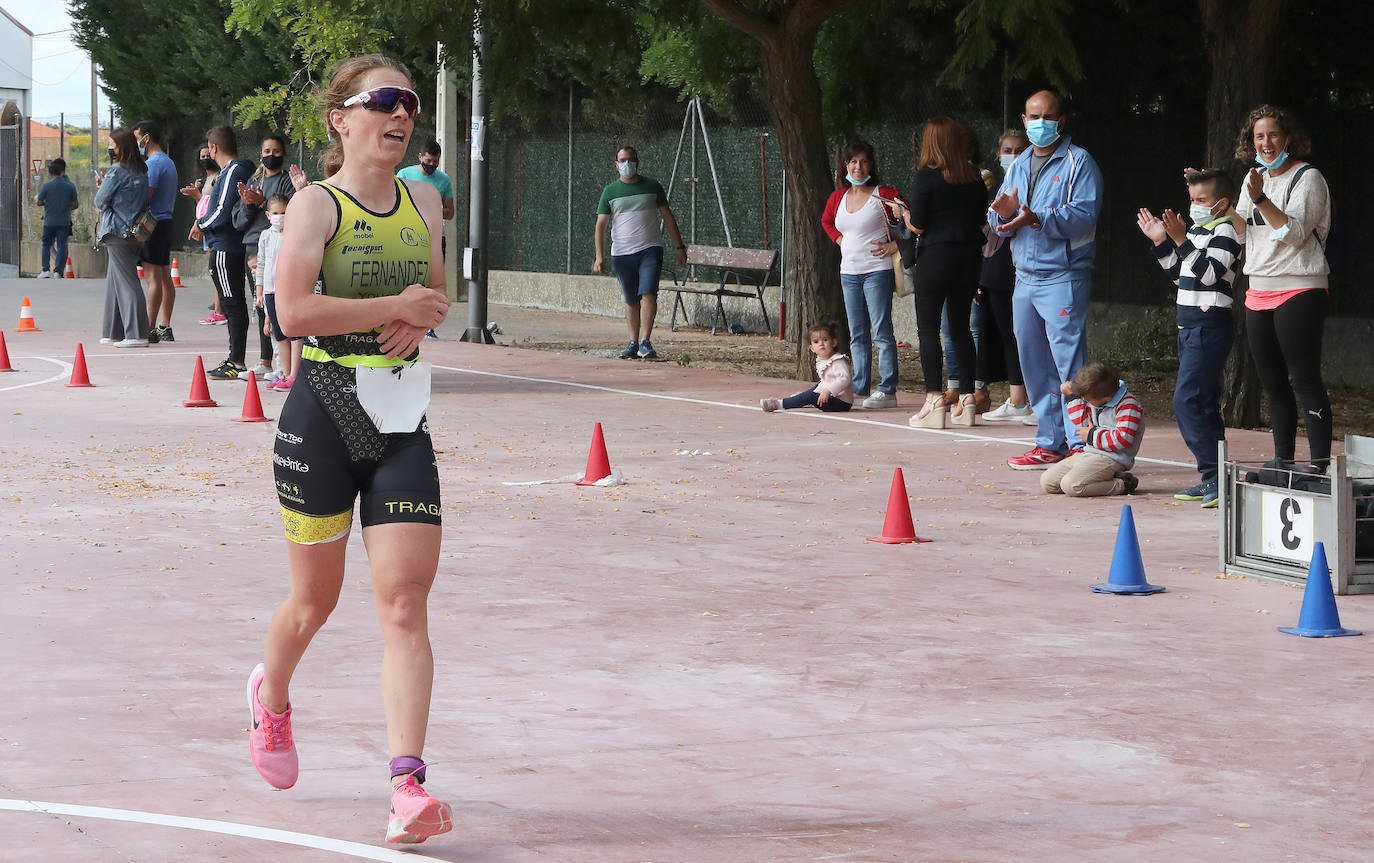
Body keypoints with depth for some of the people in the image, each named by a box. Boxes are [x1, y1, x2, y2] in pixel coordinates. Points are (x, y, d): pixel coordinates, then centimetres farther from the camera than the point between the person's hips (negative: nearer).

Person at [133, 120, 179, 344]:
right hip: (166, 222, 10)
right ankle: (165, 327, 12)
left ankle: (150, 330, -12)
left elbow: (145, 198, -19)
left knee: (153, 277, -10)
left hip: (152, 224, -10)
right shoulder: (168, 162, 19)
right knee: (165, 277, 10)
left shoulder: (153, 164, -13)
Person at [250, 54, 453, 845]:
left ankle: (408, 782, -12)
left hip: (402, 423, 4)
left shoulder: (423, 202, 10)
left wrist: (425, 316, 2)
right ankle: (272, 697, 44)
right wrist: (394, 306, -17)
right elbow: (294, 310, -20)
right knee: (316, 600, 11)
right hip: (324, 415, -4)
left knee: (405, 605, -8)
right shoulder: (317, 204, -8)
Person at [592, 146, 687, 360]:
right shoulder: (610, 191, 5)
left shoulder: (652, 186, 6)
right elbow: (601, 225, 2)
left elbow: (668, 218, 11)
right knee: (631, 300, 7)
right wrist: (599, 257, -8)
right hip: (621, 253, 1)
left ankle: (645, 342, -17)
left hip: (650, 250, -1)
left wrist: (680, 247, 8)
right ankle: (633, 343, 15)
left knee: (648, 294, -15)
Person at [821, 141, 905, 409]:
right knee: (857, 335, 10)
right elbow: (826, 221, 30)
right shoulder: (838, 198, 10)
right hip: (849, 271, 7)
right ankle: (861, 387, 16)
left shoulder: (884, 195, -8)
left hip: (877, 270, -7)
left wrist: (894, 245, -12)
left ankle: (887, 390, -8)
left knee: (882, 332, -8)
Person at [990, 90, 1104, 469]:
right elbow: (998, 223, 17)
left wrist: (1037, 219, -27)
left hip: (1063, 277, -7)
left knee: (1070, 363, -12)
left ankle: (1081, 443, -12)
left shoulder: (1078, 162, -3)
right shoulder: (1020, 165, 19)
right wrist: (1003, 213, -7)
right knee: (1034, 363, 9)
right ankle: (1049, 443, 16)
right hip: (1026, 277, 7)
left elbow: (1084, 214, -16)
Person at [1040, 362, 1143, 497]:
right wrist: (1073, 396, 9)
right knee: (1046, 481, 2)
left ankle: (1122, 485, -13)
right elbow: (1083, 425, 17)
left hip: (1111, 459, -10)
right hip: (1088, 455, 10)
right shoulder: (1093, 402, 12)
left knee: (1071, 485, -30)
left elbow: (1124, 439, -22)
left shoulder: (1128, 405, -14)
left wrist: (1092, 436, -10)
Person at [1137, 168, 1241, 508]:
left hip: (1210, 327, -10)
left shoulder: (1226, 231, -11)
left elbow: (1207, 273, -22)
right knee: (1204, 404, 10)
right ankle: (1213, 480, 14)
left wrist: (1181, 240, -24)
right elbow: (1180, 276, 23)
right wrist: (1161, 242, 16)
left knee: (1187, 401, -16)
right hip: (1191, 327, 10)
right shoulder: (1197, 230, 17)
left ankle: (1215, 474, -16)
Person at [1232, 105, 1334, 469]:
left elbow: (1294, 232, -16)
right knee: (1273, 384, 10)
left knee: (1305, 380, -12)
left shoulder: (1308, 178, -6)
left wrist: (1260, 199, -25)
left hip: (1299, 290, -7)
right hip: (1258, 291, 7)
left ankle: (1320, 465, -13)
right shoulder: (1255, 178, 16)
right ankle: (1282, 463, 17)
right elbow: (1242, 232, 13)